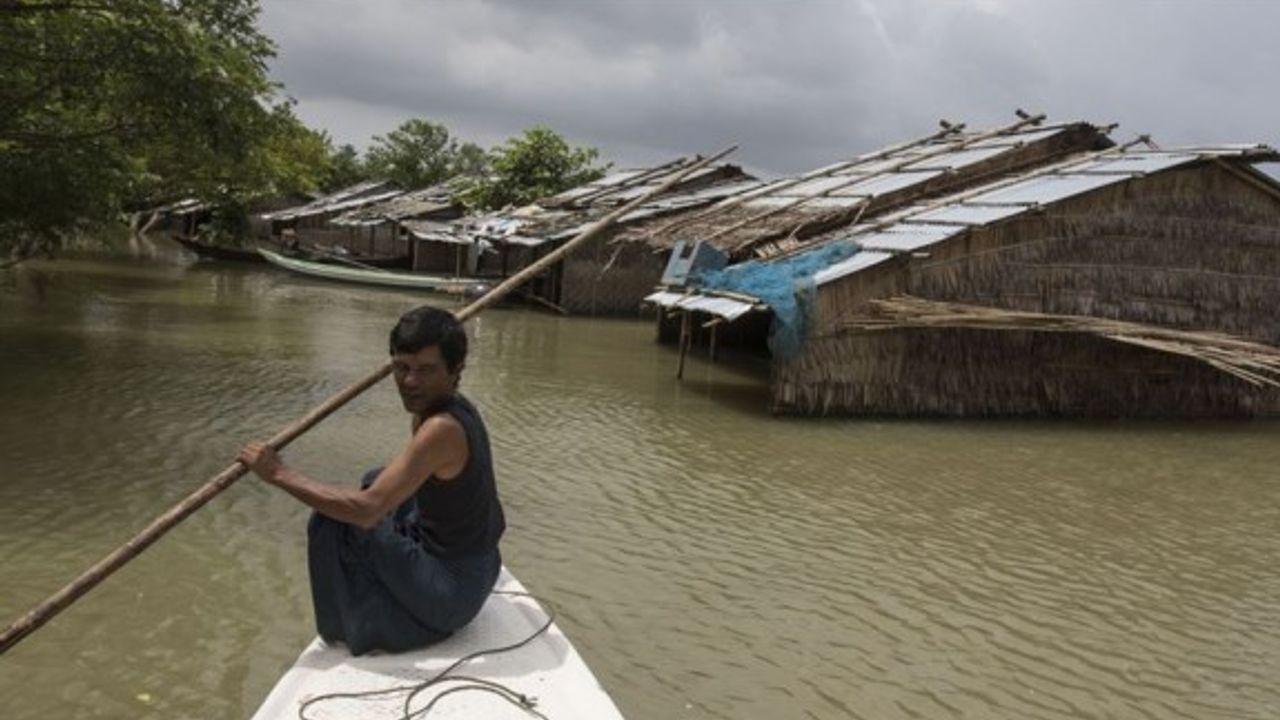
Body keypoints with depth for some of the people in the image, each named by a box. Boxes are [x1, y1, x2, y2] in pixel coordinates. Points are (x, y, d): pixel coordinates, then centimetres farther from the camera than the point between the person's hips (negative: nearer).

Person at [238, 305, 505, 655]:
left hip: (451, 592, -10)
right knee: (377, 481, 24)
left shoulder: (442, 429, -28)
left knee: (332, 523, -11)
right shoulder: (455, 406, -1)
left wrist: (280, 474, -26)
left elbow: (366, 509, -33)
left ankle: (351, 629, 9)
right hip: (479, 564, 10)